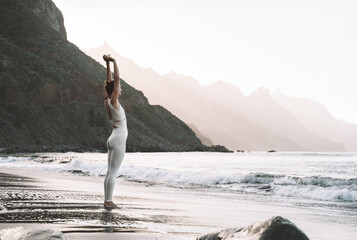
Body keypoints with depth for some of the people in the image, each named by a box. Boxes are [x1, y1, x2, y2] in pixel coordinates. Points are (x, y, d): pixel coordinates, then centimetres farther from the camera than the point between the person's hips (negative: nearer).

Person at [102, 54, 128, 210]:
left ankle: (107, 200, 12)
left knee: (110, 172, 9)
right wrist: (113, 62, -10)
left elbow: (111, 81, 14)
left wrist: (108, 64, 12)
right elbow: (117, 79, -15)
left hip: (113, 140, 9)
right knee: (113, 172, -7)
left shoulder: (107, 102, 8)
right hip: (118, 140, -9)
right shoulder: (113, 102, -13)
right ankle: (108, 201, -6)